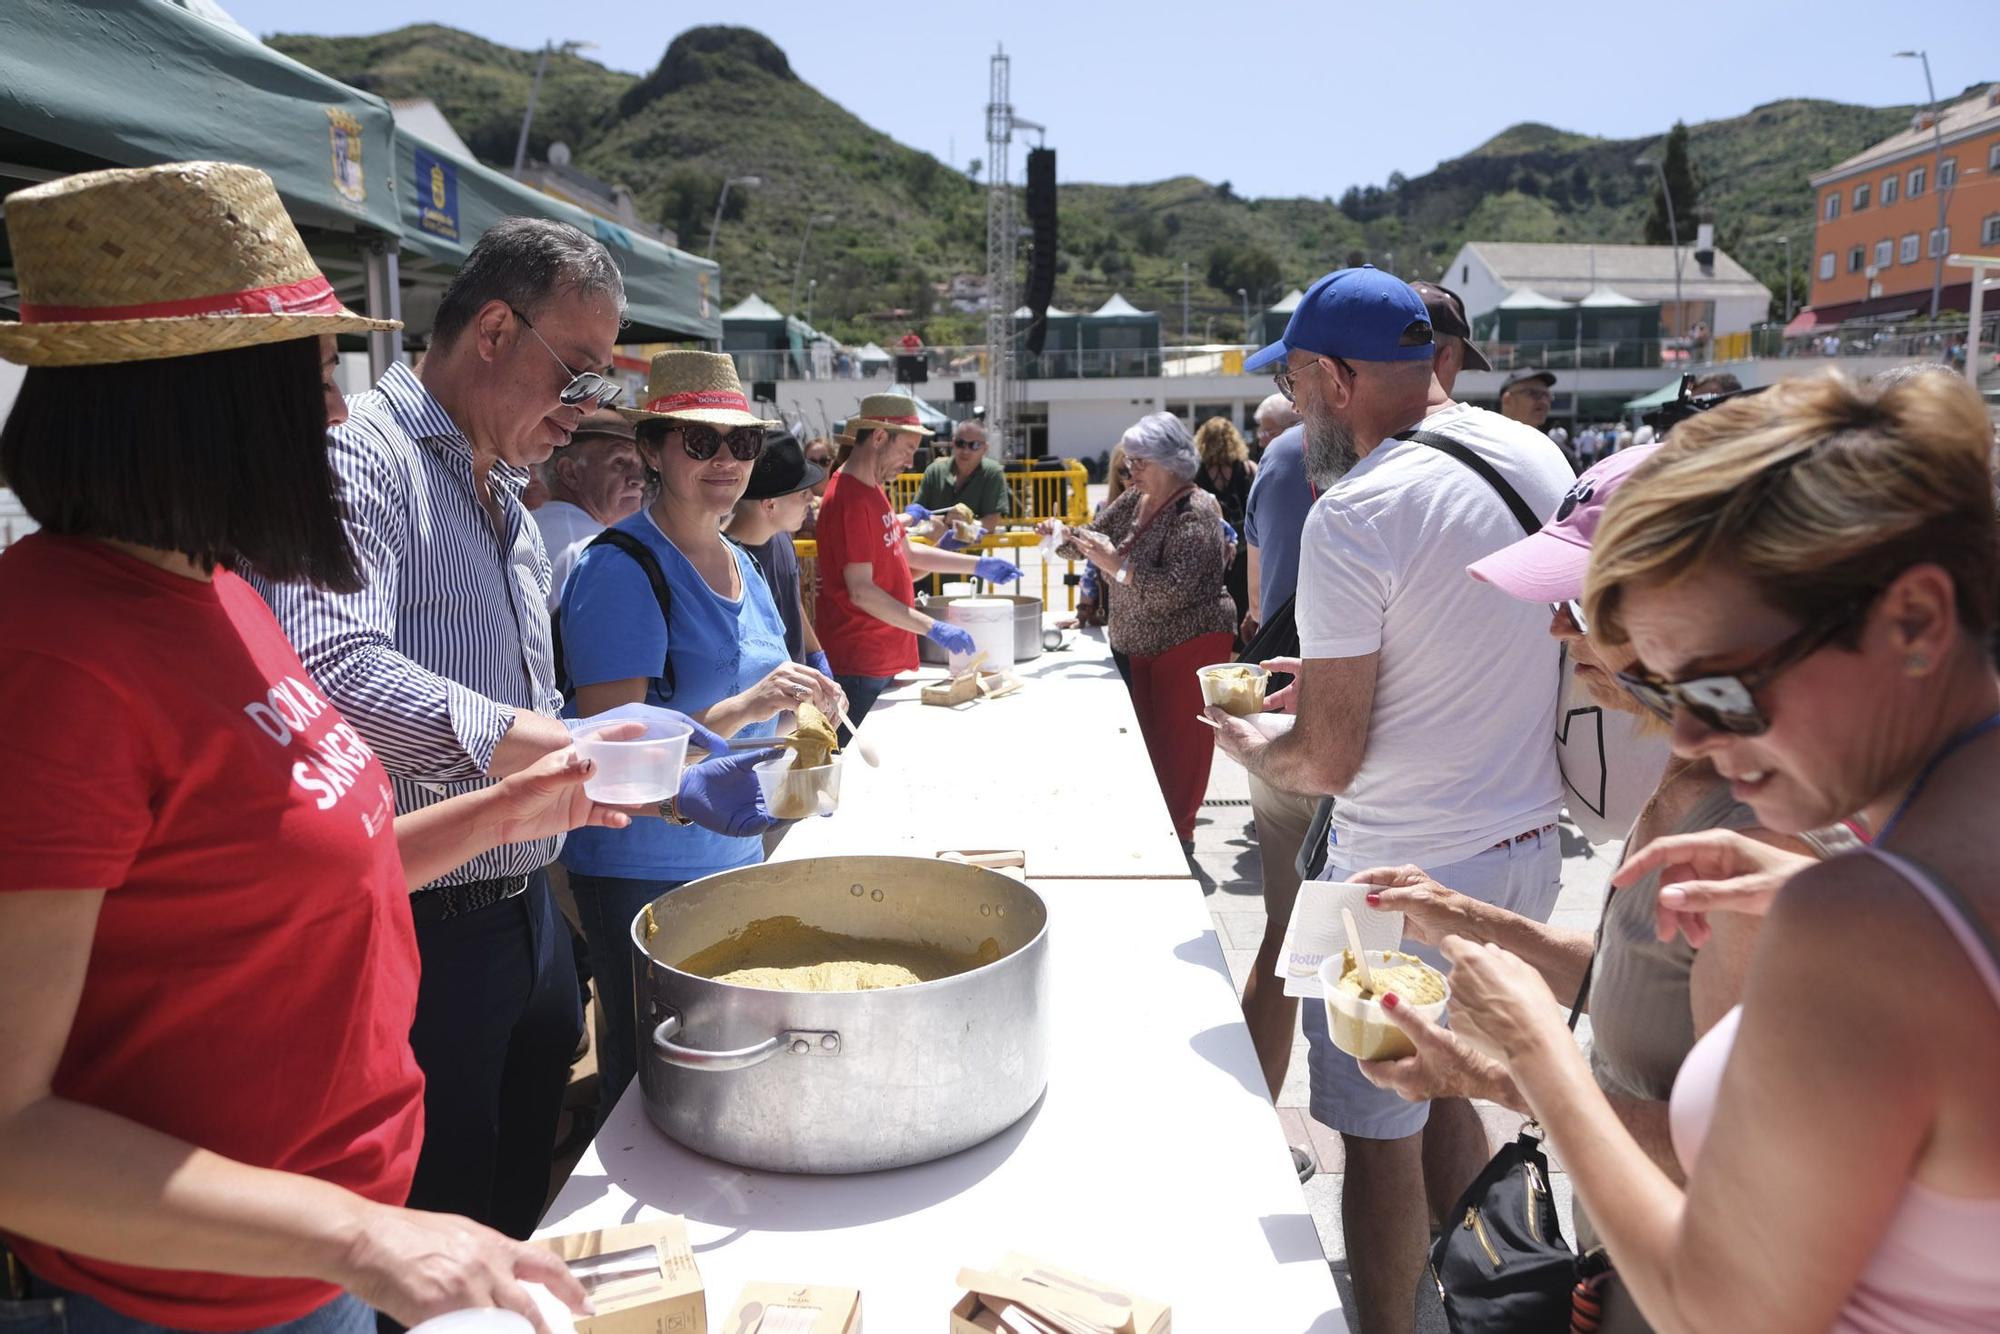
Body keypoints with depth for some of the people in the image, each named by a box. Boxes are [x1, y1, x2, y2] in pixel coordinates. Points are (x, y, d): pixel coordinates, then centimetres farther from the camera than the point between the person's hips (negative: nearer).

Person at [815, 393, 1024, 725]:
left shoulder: (872, 489, 14)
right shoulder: (848, 499, -19)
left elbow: (907, 552, 22)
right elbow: (861, 592, -23)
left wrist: (978, 565, 15)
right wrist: (932, 628, -24)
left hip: (886, 660, 10)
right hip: (858, 669, -10)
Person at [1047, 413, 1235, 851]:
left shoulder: (1193, 513, -18)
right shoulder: (1134, 500, 7)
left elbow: (1175, 589, -27)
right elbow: (1095, 534, 14)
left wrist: (1117, 564, -28)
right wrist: (1062, 539, -7)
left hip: (1188, 645, -8)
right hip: (1138, 646, 8)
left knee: (1179, 742, -1)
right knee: (1144, 739, 12)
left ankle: (1178, 833, 11)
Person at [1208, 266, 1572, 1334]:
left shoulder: (1354, 514, -21)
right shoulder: (1539, 458, 3)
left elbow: (1328, 761, -19)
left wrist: (1247, 747, 2)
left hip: (1407, 874, -8)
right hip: (1528, 846, 9)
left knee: (1382, 1137, 8)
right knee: (1445, 1090, 25)